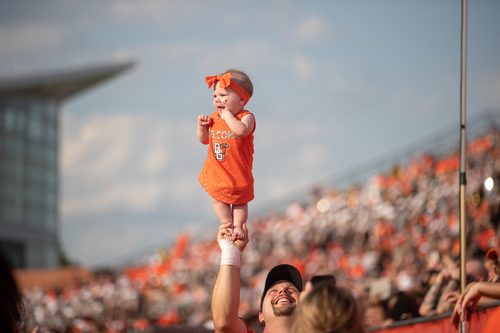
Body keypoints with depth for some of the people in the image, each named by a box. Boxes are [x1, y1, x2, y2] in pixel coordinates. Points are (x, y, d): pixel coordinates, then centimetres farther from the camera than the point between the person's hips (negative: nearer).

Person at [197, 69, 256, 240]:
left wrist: (227, 115, -33)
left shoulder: (246, 117, -19)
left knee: (239, 201, 15)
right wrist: (201, 125, -10)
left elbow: (242, 130, -42)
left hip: (238, 172, -4)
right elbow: (204, 139, 8)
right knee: (218, 200, 16)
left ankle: (238, 226, 28)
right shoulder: (213, 118, -3)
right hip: (216, 172, 4)